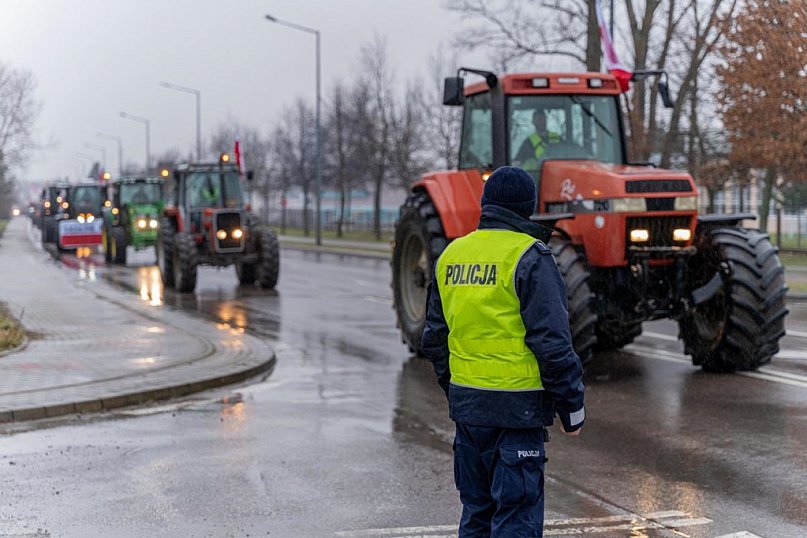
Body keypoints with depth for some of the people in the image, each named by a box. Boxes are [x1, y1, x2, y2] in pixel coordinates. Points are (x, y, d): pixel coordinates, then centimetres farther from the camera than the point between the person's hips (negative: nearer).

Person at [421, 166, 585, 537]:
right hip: (516, 407, -6)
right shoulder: (529, 257, -11)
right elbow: (552, 342, -16)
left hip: (465, 403, 7)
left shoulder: (451, 255, 9)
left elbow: (435, 337, 15)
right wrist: (572, 407, -8)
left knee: (476, 508, 17)